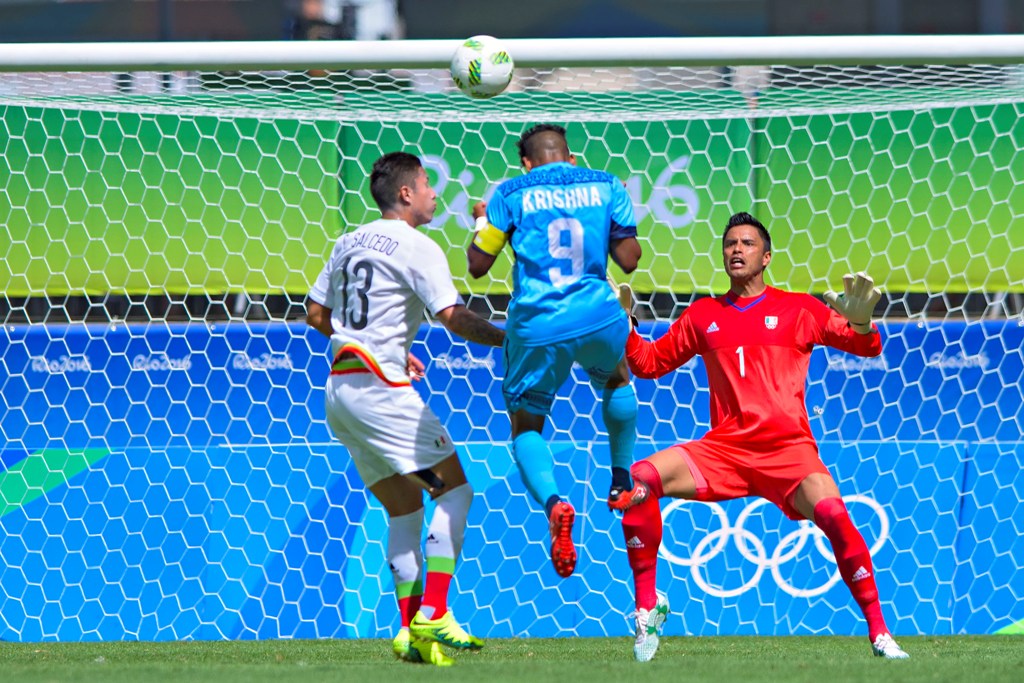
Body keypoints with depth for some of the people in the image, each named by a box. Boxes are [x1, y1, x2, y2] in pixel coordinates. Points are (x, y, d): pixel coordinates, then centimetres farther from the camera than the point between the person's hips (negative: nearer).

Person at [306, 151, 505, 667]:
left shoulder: (350, 243, 16)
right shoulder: (417, 248, -8)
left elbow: (316, 313, 22)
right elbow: (453, 318, -17)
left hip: (340, 388, 8)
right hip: (380, 388, -8)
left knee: (404, 509, 13)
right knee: (455, 488, -3)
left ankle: (410, 630, 6)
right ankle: (433, 614, -13)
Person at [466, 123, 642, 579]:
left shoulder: (512, 194, 3)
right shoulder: (604, 186, 7)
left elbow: (478, 264, 5)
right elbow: (628, 259, 9)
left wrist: (480, 222, 24)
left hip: (535, 327, -2)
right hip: (598, 318, 2)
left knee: (526, 425, 12)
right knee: (617, 381, 36)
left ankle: (552, 503, -17)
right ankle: (622, 480, 32)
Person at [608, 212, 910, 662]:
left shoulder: (798, 309, 9)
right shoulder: (702, 316, 17)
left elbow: (866, 348, 6)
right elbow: (649, 363, 23)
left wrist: (861, 322, -17)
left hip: (788, 450, -3)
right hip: (723, 451, 3)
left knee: (833, 515, -30)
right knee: (641, 479, -20)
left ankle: (879, 633, -18)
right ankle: (647, 606, -8)